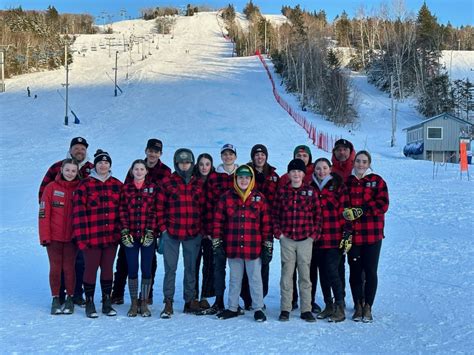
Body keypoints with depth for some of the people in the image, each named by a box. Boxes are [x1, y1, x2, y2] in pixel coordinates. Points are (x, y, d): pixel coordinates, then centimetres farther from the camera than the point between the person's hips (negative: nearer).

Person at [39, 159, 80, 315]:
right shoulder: (51, 188, -2)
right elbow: (44, 213, -3)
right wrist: (45, 236, -7)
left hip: (72, 236, 0)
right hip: (54, 236, 0)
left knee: (69, 267, 4)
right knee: (55, 267, 6)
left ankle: (70, 299, 17)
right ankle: (56, 299, 16)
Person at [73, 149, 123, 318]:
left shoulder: (117, 185, 7)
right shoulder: (85, 185, -5)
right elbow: (79, 213, -9)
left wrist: (122, 232, 3)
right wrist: (82, 237, -13)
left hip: (111, 236, 3)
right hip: (92, 237, -3)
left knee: (108, 269, 12)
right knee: (91, 269, 5)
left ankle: (107, 302, 22)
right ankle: (89, 303, 17)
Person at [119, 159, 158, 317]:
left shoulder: (152, 188, 5)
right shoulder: (126, 188, 7)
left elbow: (154, 211, 0)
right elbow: (122, 211, 3)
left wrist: (150, 231, -8)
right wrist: (125, 232, -5)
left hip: (147, 236, 0)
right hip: (130, 236, 1)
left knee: (146, 269, 2)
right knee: (132, 269, 3)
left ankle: (144, 303, 13)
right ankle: (134, 303, 14)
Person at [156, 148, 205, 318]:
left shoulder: (198, 184, 7)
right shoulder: (167, 182, 0)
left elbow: (203, 207, 8)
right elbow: (160, 207, 0)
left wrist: (201, 228, 2)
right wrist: (163, 227, -5)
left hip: (193, 233, 2)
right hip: (171, 233, -2)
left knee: (191, 268, 10)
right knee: (170, 269, 2)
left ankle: (190, 301, 21)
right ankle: (168, 303, 9)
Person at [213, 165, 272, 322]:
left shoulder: (259, 198, 1)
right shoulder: (226, 197, 2)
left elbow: (266, 223, 1)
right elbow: (218, 221, 3)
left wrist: (268, 245, -1)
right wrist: (217, 242, -1)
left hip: (253, 247, -1)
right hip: (232, 247, 1)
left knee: (255, 278, 6)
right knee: (234, 279, 14)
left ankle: (258, 308, 18)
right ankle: (233, 308, 25)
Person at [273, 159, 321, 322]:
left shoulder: (310, 192, 3)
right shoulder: (282, 191, 5)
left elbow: (318, 214, 5)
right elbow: (275, 214, 7)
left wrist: (314, 234, -2)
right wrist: (278, 233, -2)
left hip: (305, 239, 0)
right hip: (286, 239, 0)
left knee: (305, 275, 4)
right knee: (286, 274, 3)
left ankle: (306, 310, 11)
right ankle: (285, 309, 10)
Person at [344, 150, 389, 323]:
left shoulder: (377, 181, 2)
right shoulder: (347, 181, 10)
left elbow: (382, 205, -8)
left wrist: (361, 210, -16)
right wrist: (345, 212, -7)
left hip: (372, 234, -2)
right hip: (352, 234, 2)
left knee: (370, 271, 1)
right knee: (355, 271, 6)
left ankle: (368, 307, 13)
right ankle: (358, 306, 19)